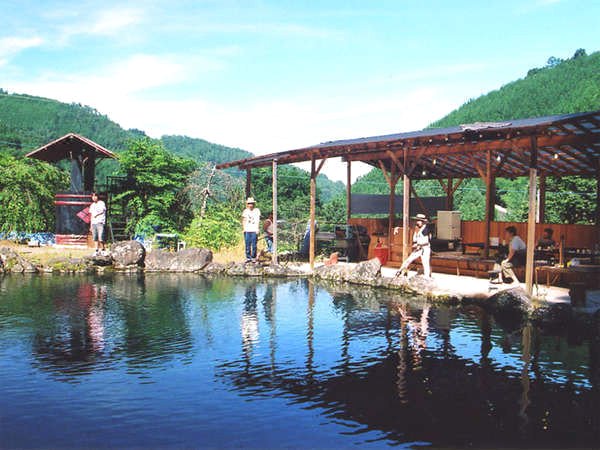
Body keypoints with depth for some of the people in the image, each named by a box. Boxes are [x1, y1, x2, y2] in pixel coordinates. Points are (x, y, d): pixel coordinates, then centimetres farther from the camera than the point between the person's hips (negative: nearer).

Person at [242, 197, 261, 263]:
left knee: (254, 245, -3)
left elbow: (258, 220, 5)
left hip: (254, 230, -2)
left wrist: (257, 229, -4)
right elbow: (243, 220, 15)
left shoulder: (257, 210, 7)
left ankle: (253, 258, 5)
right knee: (247, 245, 0)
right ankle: (248, 257, 7)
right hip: (247, 230, 2)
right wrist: (244, 228, 2)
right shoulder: (245, 211, 12)